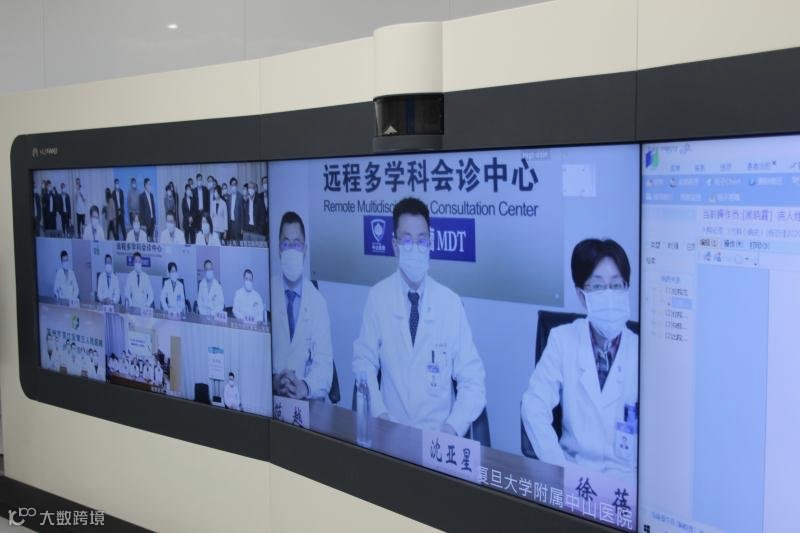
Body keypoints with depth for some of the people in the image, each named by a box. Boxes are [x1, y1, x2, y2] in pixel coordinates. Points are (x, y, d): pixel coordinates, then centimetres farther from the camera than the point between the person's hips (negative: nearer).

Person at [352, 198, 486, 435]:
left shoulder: (451, 303, -4)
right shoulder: (377, 297, 0)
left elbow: (472, 382, -1)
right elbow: (364, 362, 7)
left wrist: (453, 428, -16)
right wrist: (379, 413, -8)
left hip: (439, 431, 0)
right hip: (391, 429, 0)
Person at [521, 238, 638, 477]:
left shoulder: (642, 350, 3)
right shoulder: (563, 340, 4)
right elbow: (534, 406, -3)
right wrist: (558, 469, -13)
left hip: (627, 476, 0)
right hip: (573, 470, 0)